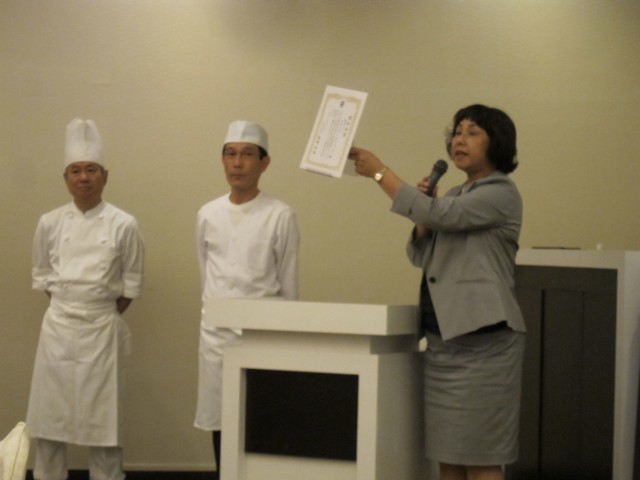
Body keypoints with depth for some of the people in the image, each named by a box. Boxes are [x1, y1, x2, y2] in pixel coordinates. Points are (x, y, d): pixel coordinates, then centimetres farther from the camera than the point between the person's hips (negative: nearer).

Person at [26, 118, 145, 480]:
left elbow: (131, 282, 1)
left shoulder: (123, 225, -6)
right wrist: (66, 307, 7)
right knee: (49, 414, 7)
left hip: (102, 329, -2)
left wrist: (107, 314, 2)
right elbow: (42, 275, 11)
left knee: (104, 416, 3)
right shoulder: (50, 223, 0)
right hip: (58, 327, 2)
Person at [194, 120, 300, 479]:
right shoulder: (208, 215, 6)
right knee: (221, 423, 7)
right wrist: (218, 312, 12)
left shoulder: (281, 216, -5)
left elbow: (289, 285, -1)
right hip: (217, 333, 4)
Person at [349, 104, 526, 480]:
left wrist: (379, 171, -15)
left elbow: (440, 216, -20)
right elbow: (421, 256, 15)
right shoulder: (455, 196, 19)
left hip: (481, 338, -9)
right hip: (442, 337, 9)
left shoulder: (501, 193, -8)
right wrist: (424, 209, -2)